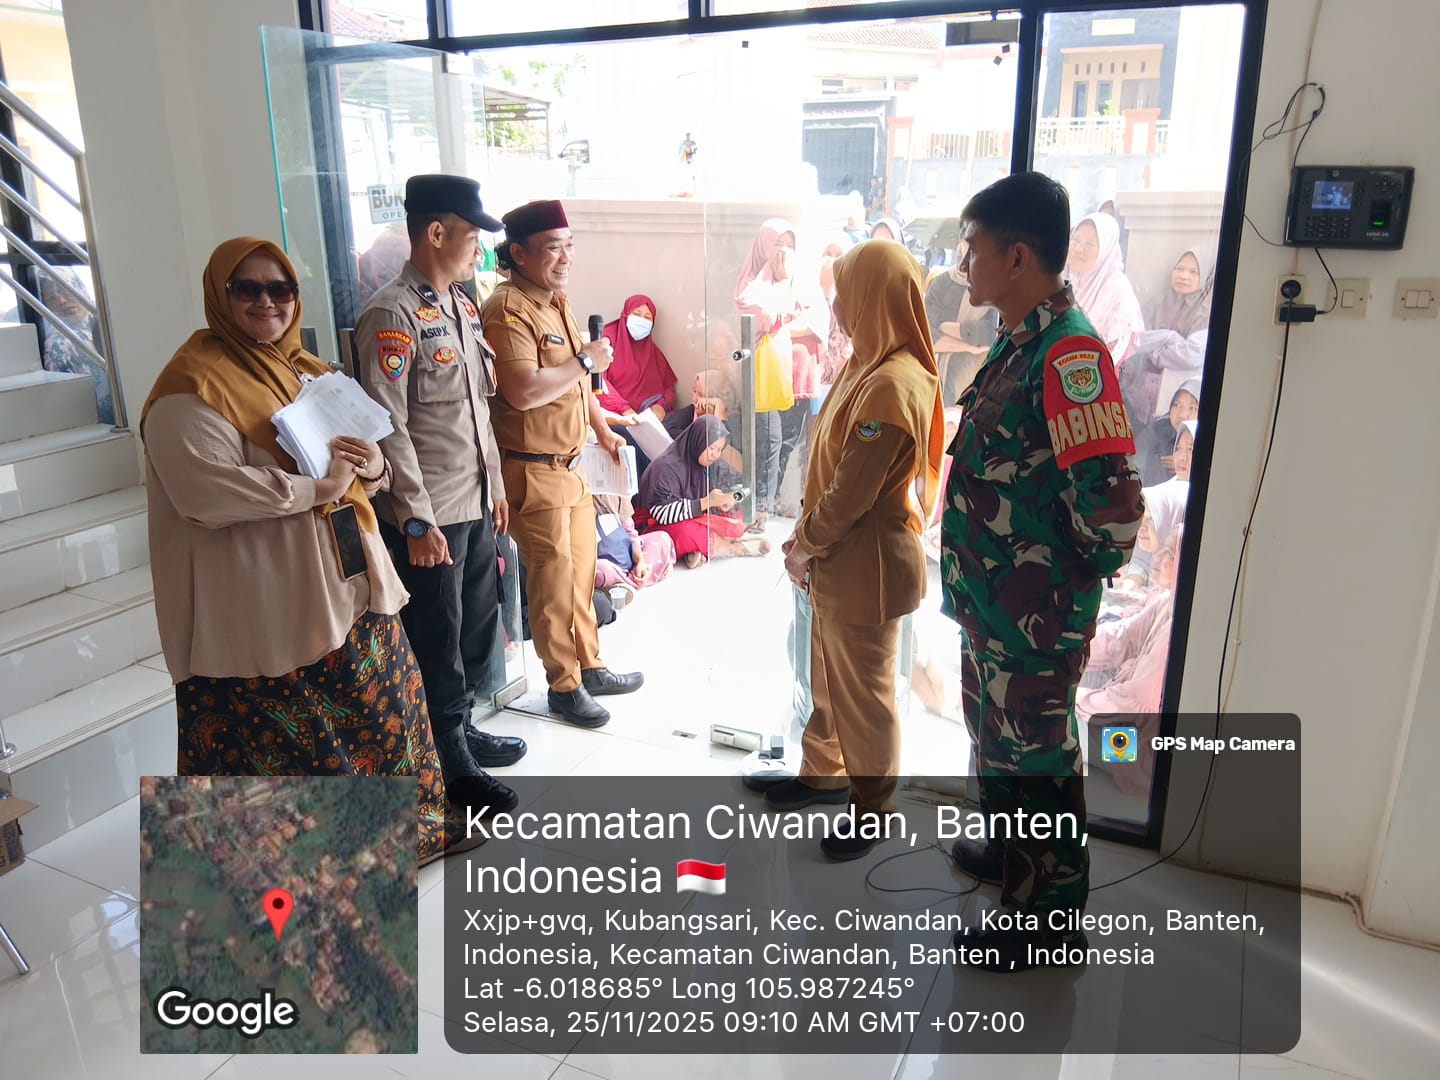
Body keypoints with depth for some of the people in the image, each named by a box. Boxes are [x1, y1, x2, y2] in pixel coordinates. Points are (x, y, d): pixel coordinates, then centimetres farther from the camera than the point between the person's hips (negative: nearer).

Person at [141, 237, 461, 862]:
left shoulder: (306, 371, 15)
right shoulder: (193, 383, -11)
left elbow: (360, 450, 22)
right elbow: (206, 490, -24)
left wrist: (373, 465, -2)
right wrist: (317, 487, -18)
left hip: (346, 586, 8)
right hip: (264, 610, -8)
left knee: (381, 708, 17)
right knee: (285, 740, 1)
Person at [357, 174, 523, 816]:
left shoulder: (462, 305, 11)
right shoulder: (391, 315, -16)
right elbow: (388, 428, -19)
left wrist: (494, 484, 16)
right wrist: (418, 521, -19)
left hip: (475, 505, 8)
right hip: (430, 517, -8)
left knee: (477, 625, 19)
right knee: (437, 643, 6)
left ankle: (462, 729, 38)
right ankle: (450, 764, 22)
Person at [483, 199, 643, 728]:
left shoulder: (557, 300, 12)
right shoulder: (509, 309, -19)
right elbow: (523, 391, -31)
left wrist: (603, 430, 24)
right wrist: (586, 360, -20)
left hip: (570, 462, 9)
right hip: (533, 470, -9)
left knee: (581, 567, 17)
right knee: (553, 578, 2)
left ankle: (589, 665, 33)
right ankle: (564, 685, 18)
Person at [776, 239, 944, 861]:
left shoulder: (892, 384, -25)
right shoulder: (865, 366, 7)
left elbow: (853, 493, -24)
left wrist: (805, 546, -10)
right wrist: (806, 536, 5)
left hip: (866, 568, -9)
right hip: (837, 561, 9)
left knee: (863, 693, 9)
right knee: (828, 680, 24)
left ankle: (872, 809, 29)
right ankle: (824, 774, 45)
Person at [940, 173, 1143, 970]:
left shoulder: (1068, 352, -24)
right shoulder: (1015, 342, 7)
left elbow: (1109, 501, -28)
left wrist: (1069, 591, -13)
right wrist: (974, 583, 16)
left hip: (1034, 617, -9)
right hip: (989, 602, 9)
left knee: (1035, 758, 7)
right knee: (994, 737, 25)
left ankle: (1051, 913, 28)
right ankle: (1006, 852, 48)